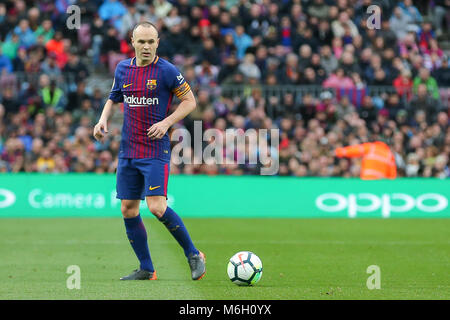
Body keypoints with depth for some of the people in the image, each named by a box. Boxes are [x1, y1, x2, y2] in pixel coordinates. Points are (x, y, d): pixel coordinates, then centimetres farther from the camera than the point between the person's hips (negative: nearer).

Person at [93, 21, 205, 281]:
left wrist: (166, 123, -14)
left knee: (157, 207, -17)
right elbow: (113, 99, 23)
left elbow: (190, 101, -1)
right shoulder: (123, 68, 8)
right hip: (128, 150, 6)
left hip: (156, 150, -6)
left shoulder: (166, 71, -8)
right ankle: (146, 269, 14)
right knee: (128, 210, 4)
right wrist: (103, 120, 4)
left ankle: (193, 255, 0)